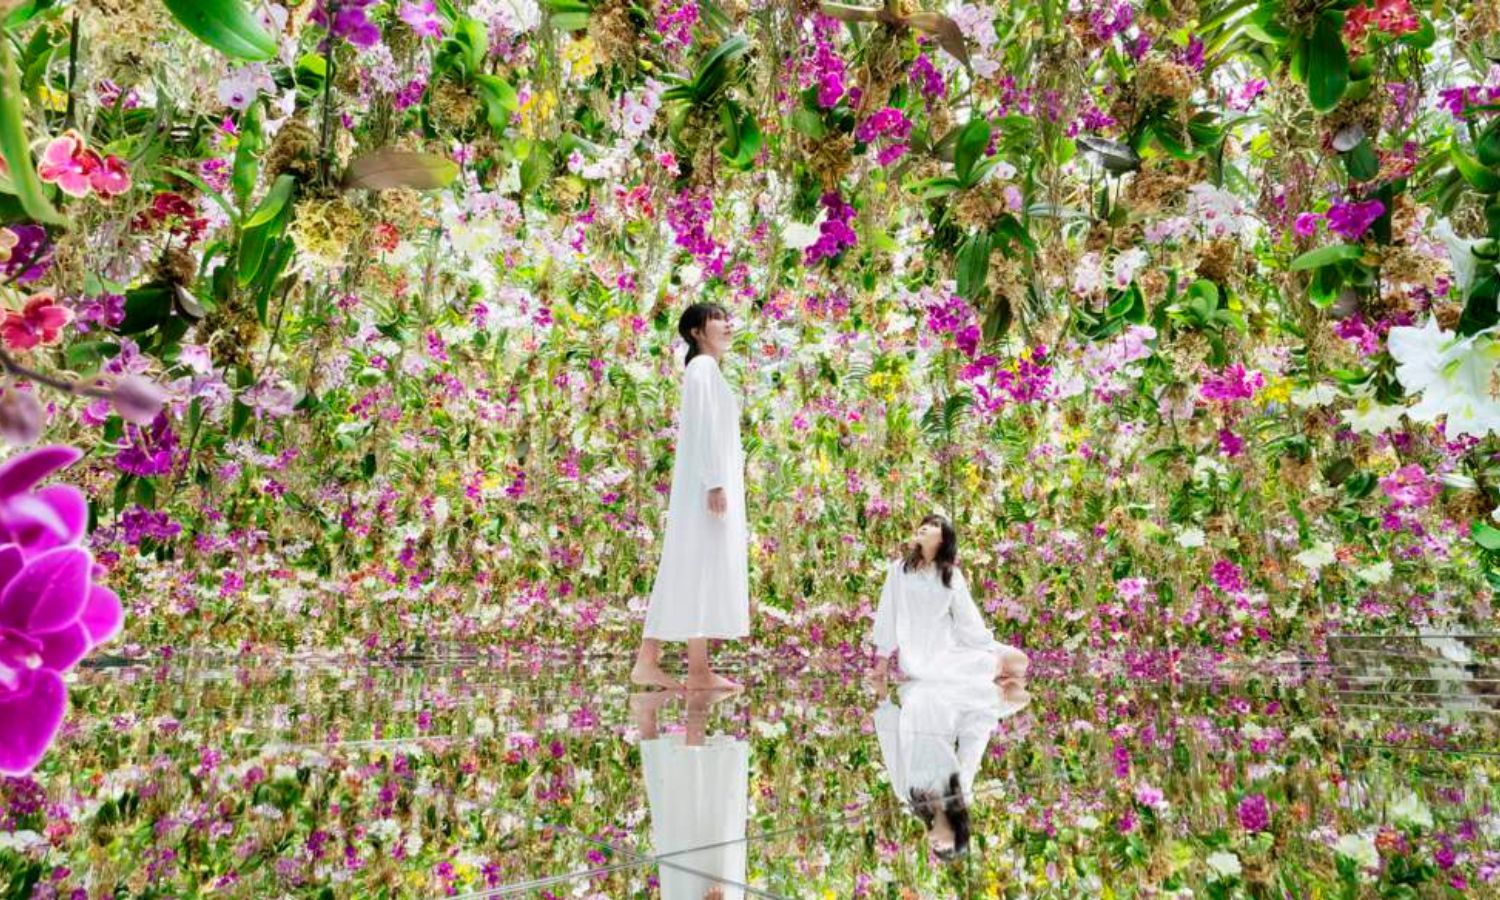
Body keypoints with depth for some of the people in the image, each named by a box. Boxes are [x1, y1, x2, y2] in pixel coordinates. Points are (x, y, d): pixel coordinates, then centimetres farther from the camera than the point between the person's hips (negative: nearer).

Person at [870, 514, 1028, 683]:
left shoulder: (952, 575, 8)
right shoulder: (899, 569, 3)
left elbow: (968, 619, 4)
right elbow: (887, 613, 3)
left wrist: (993, 649, -5)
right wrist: (883, 657, 0)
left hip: (949, 648, 3)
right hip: (918, 654, -3)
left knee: (1018, 660, -14)